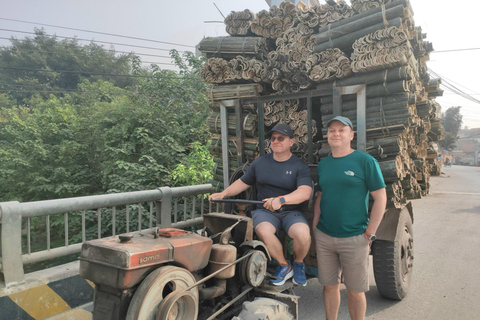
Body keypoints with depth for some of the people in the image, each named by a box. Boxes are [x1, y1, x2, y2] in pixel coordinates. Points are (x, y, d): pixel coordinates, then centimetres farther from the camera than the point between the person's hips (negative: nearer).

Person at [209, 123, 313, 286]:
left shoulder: (300, 166, -1)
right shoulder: (260, 162, 12)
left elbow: (305, 192, -17)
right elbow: (243, 182, 19)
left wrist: (281, 200, -33)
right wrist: (223, 194, 4)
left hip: (291, 212, -1)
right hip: (264, 211, 2)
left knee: (303, 235, -31)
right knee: (264, 231, -33)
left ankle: (298, 263, 6)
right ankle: (284, 266, -3)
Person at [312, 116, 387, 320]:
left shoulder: (365, 161, -7)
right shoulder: (322, 165, 8)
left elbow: (380, 198, -7)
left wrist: (369, 234, -10)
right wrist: (314, 229, 8)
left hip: (354, 239, -4)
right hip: (323, 237, 4)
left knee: (355, 291, 10)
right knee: (329, 286, 15)